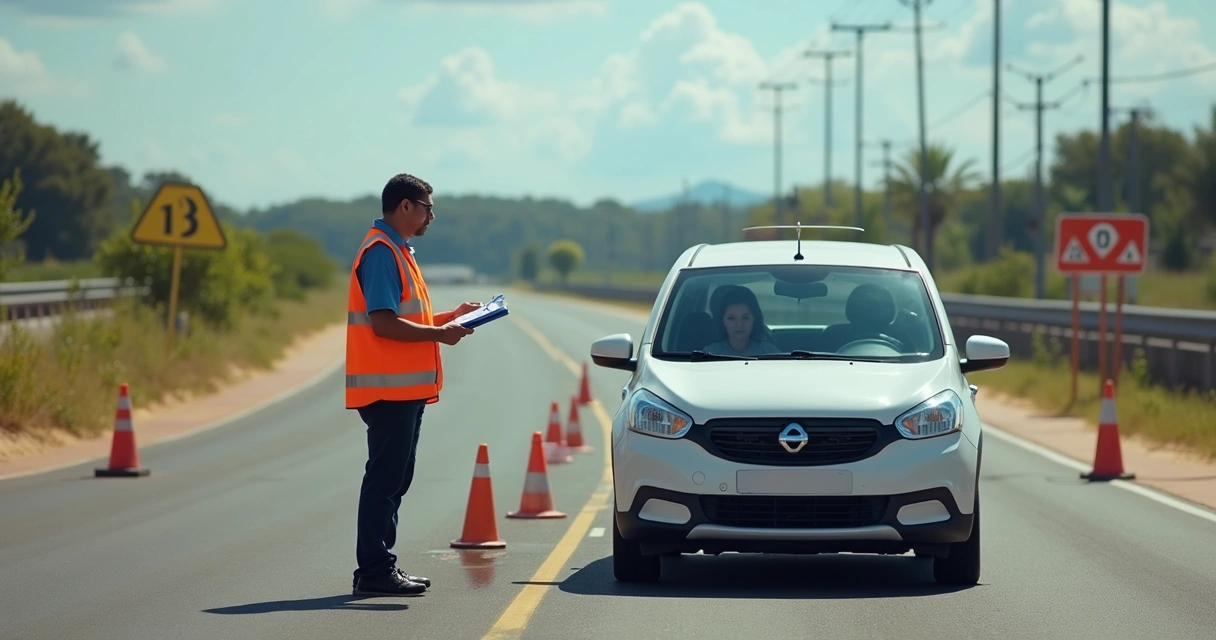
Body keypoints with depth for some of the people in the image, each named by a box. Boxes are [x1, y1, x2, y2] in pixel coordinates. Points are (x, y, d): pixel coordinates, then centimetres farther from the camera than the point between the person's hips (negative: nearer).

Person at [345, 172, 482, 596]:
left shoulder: (397, 251, 19)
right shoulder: (381, 251, -14)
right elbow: (384, 324, -21)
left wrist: (449, 317, 14)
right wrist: (440, 333, -13)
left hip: (405, 387, 10)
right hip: (389, 388, -10)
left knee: (394, 480, 12)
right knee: (385, 480, -8)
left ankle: (381, 568, 17)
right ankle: (375, 572, -6)